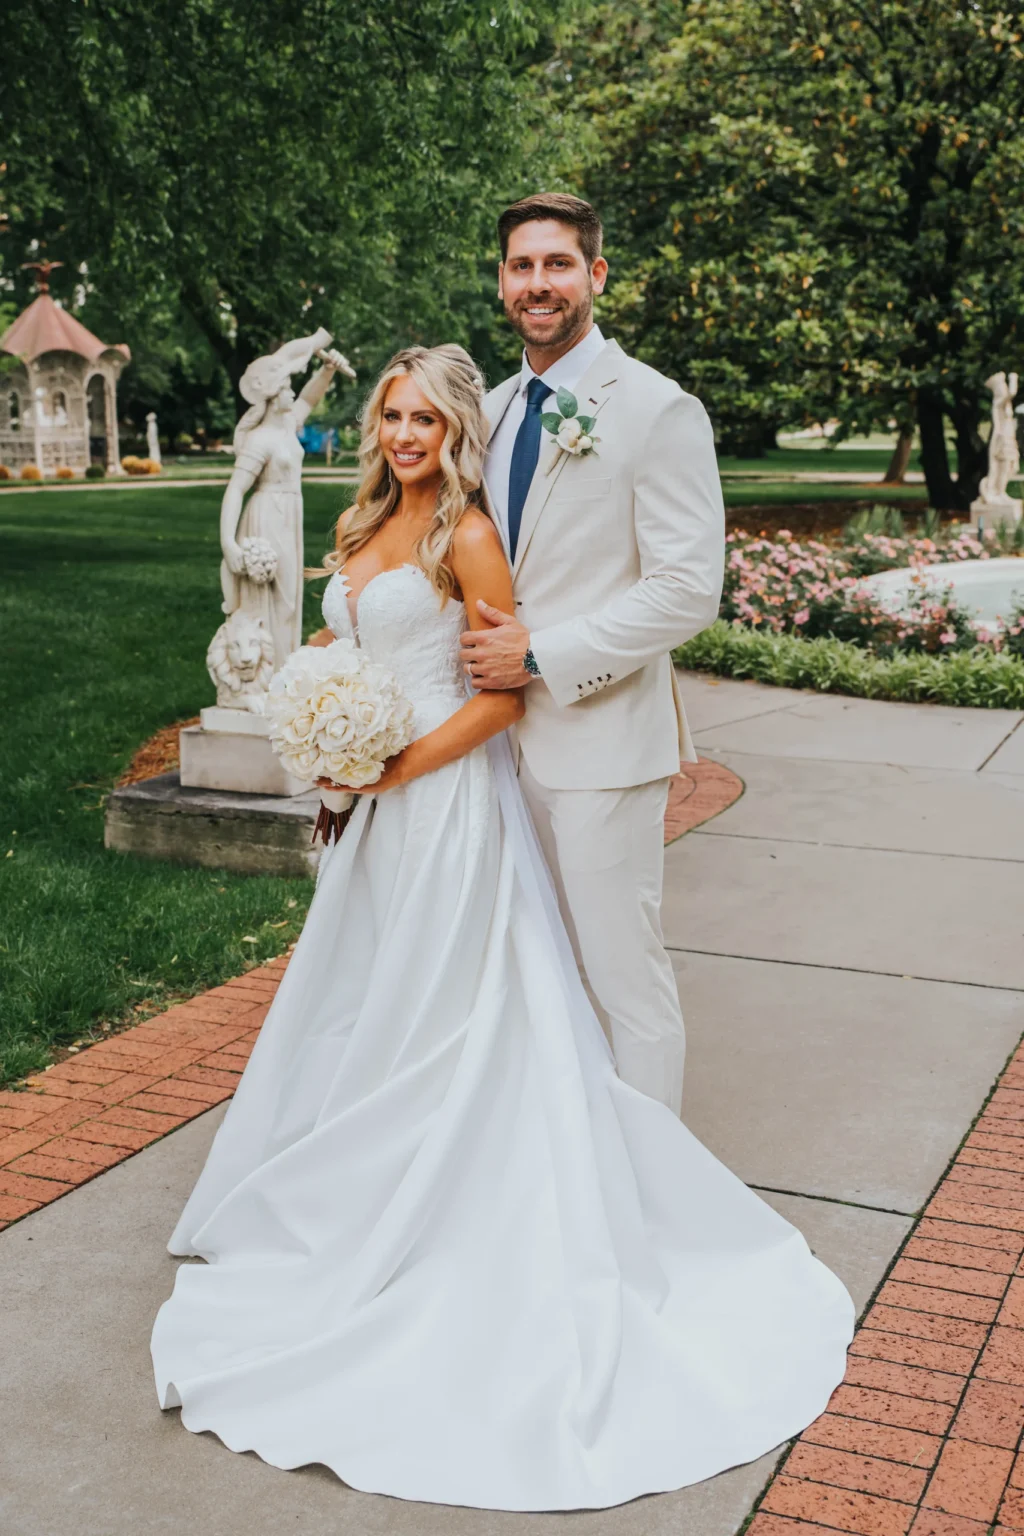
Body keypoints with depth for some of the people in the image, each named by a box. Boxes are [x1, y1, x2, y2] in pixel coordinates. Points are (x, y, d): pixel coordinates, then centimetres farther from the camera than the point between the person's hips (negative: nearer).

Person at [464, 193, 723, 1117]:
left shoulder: (658, 410, -11)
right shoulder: (494, 410, 12)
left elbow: (689, 591, -17)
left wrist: (542, 653, -18)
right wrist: (487, 651, 7)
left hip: (601, 735, -7)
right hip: (508, 729, 7)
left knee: (622, 971, 0)